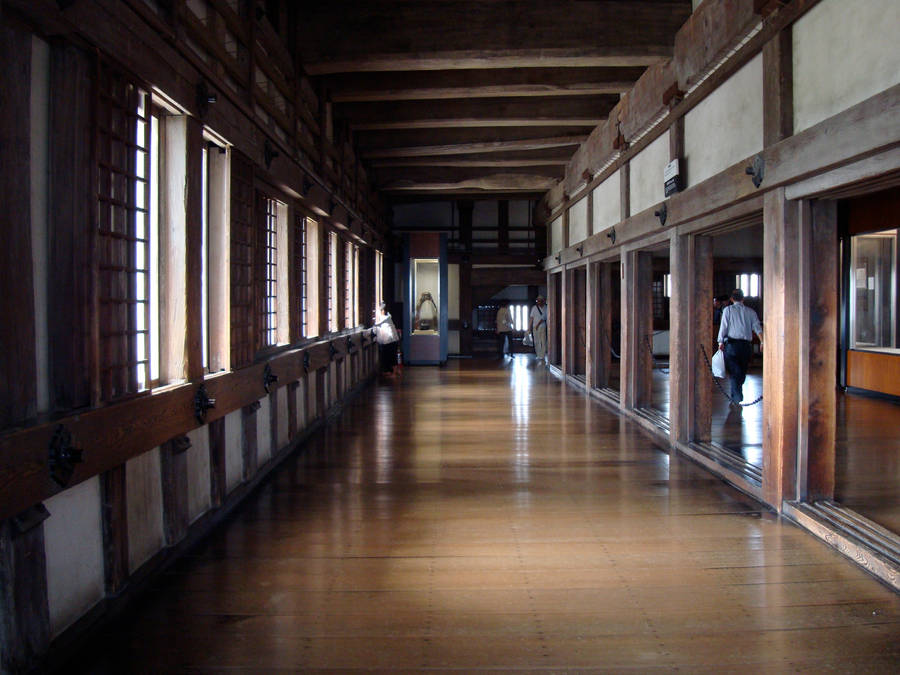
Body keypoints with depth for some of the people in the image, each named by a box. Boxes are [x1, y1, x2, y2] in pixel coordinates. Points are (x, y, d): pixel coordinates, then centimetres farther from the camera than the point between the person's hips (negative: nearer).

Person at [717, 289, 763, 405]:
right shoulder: (750, 311, 10)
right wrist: (762, 342, -4)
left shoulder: (728, 309, 2)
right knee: (742, 372, 13)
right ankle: (735, 397, 20)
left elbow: (723, 326, -4)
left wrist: (721, 342, -1)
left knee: (734, 371, -4)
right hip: (746, 345, 3)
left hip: (732, 344, -3)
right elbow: (757, 327, 0)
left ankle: (737, 397, -17)